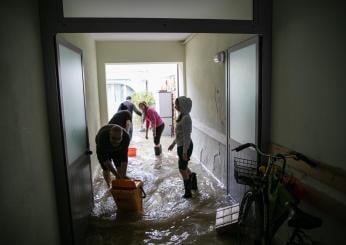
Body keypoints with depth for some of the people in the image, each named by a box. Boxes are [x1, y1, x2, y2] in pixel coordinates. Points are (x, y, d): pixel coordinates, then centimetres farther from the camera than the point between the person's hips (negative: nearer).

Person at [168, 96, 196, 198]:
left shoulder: (186, 118, -23)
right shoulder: (182, 116, 7)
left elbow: (187, 136, -23)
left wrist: (185, 152, -22)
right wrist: (173, 143, 21)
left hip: (185, 146, -9)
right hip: (181, 145, 9)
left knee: (182, 169, 6)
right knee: (183, 167, 23)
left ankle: (188, 192, 23)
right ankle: (193, 184, 43)